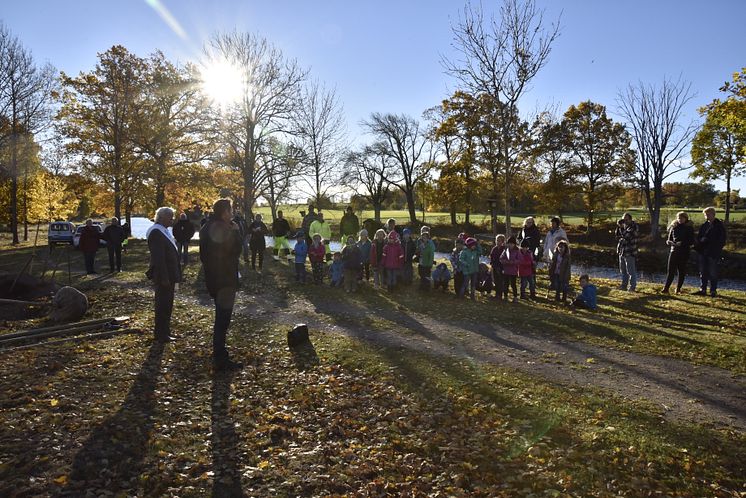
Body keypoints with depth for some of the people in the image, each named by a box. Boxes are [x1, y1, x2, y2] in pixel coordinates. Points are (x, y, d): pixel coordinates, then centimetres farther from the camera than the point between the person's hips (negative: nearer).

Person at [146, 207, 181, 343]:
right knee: (163, 305, -2)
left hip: (169, 275, 10)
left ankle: (165, 331, 26)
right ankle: (161, 334, 7)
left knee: (167, 305, 16)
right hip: (163, 276, -10)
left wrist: (175, 275, 18)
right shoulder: (156, 233, -17)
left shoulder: (164, 231, 14)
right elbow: (158, 258, -22)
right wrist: (164, 278, -24)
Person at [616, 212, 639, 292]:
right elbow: (618, 236, 10)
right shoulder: (624, 226, 13)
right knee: (623, 271, 14)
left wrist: (621, 227, -20)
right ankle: (624, 285, 23)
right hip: (622, 252, 8)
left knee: (631, 271, -3)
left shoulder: (634, 227, -11)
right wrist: (618, 227, -1)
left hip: (630, 253, -8)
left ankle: (632, 287, 4)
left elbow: (626, 236, -24)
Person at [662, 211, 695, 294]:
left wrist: (682, 243, -16)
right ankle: (666, 288, -9)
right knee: (671, 271, -5)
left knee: (682, 272, 4)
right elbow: (668, 240, 11)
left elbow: (692, 241, -1)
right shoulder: (673, 227, 9)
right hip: (674, 251, 1)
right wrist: (673, 243, -10)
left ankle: (678, 288, 12)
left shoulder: (689, 228, 3)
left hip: (684, 253, -1)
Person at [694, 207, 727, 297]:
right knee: (703, 272, 9)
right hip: (703, 252, 5)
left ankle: (713, 291, 8)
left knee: (712, 273, 0)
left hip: (713, 253, -5)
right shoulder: (703, 225, 9)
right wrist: (698, 246, -7)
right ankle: (703, 289, 17)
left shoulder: (719, 225, -4)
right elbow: (698, 237, 10)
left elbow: (721, 240, -4)